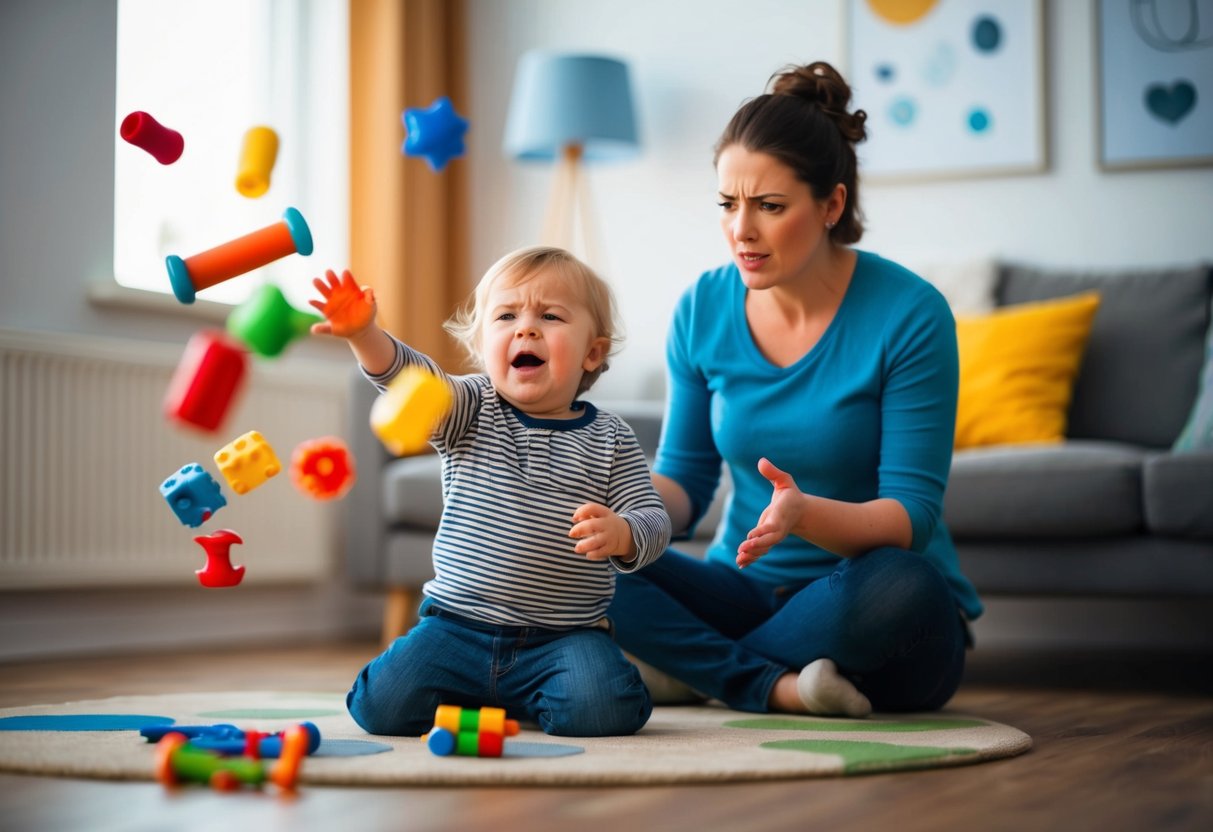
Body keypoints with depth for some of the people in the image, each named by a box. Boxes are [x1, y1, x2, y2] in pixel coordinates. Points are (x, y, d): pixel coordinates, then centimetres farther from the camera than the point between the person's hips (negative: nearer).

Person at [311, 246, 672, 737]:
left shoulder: (609, 440, 2)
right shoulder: (470, 410, 3)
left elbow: (653, 521, -2)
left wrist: (619, 534, -27)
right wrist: (364, 333, -35)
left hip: (562, 637, -1)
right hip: (458, 628, 1)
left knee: (604, 710, -27)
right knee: (383, 705, -17)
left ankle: (527, 697, 9)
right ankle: (477, 693, 16)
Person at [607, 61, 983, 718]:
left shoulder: (909, 314, -15)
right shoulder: (702, 310, -1)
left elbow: (912, 515, -17)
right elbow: (685, 481, 5)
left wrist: (806, 515, -37)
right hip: (749, 593, 3)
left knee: (898, 587, -39)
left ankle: (702, 666, -16)